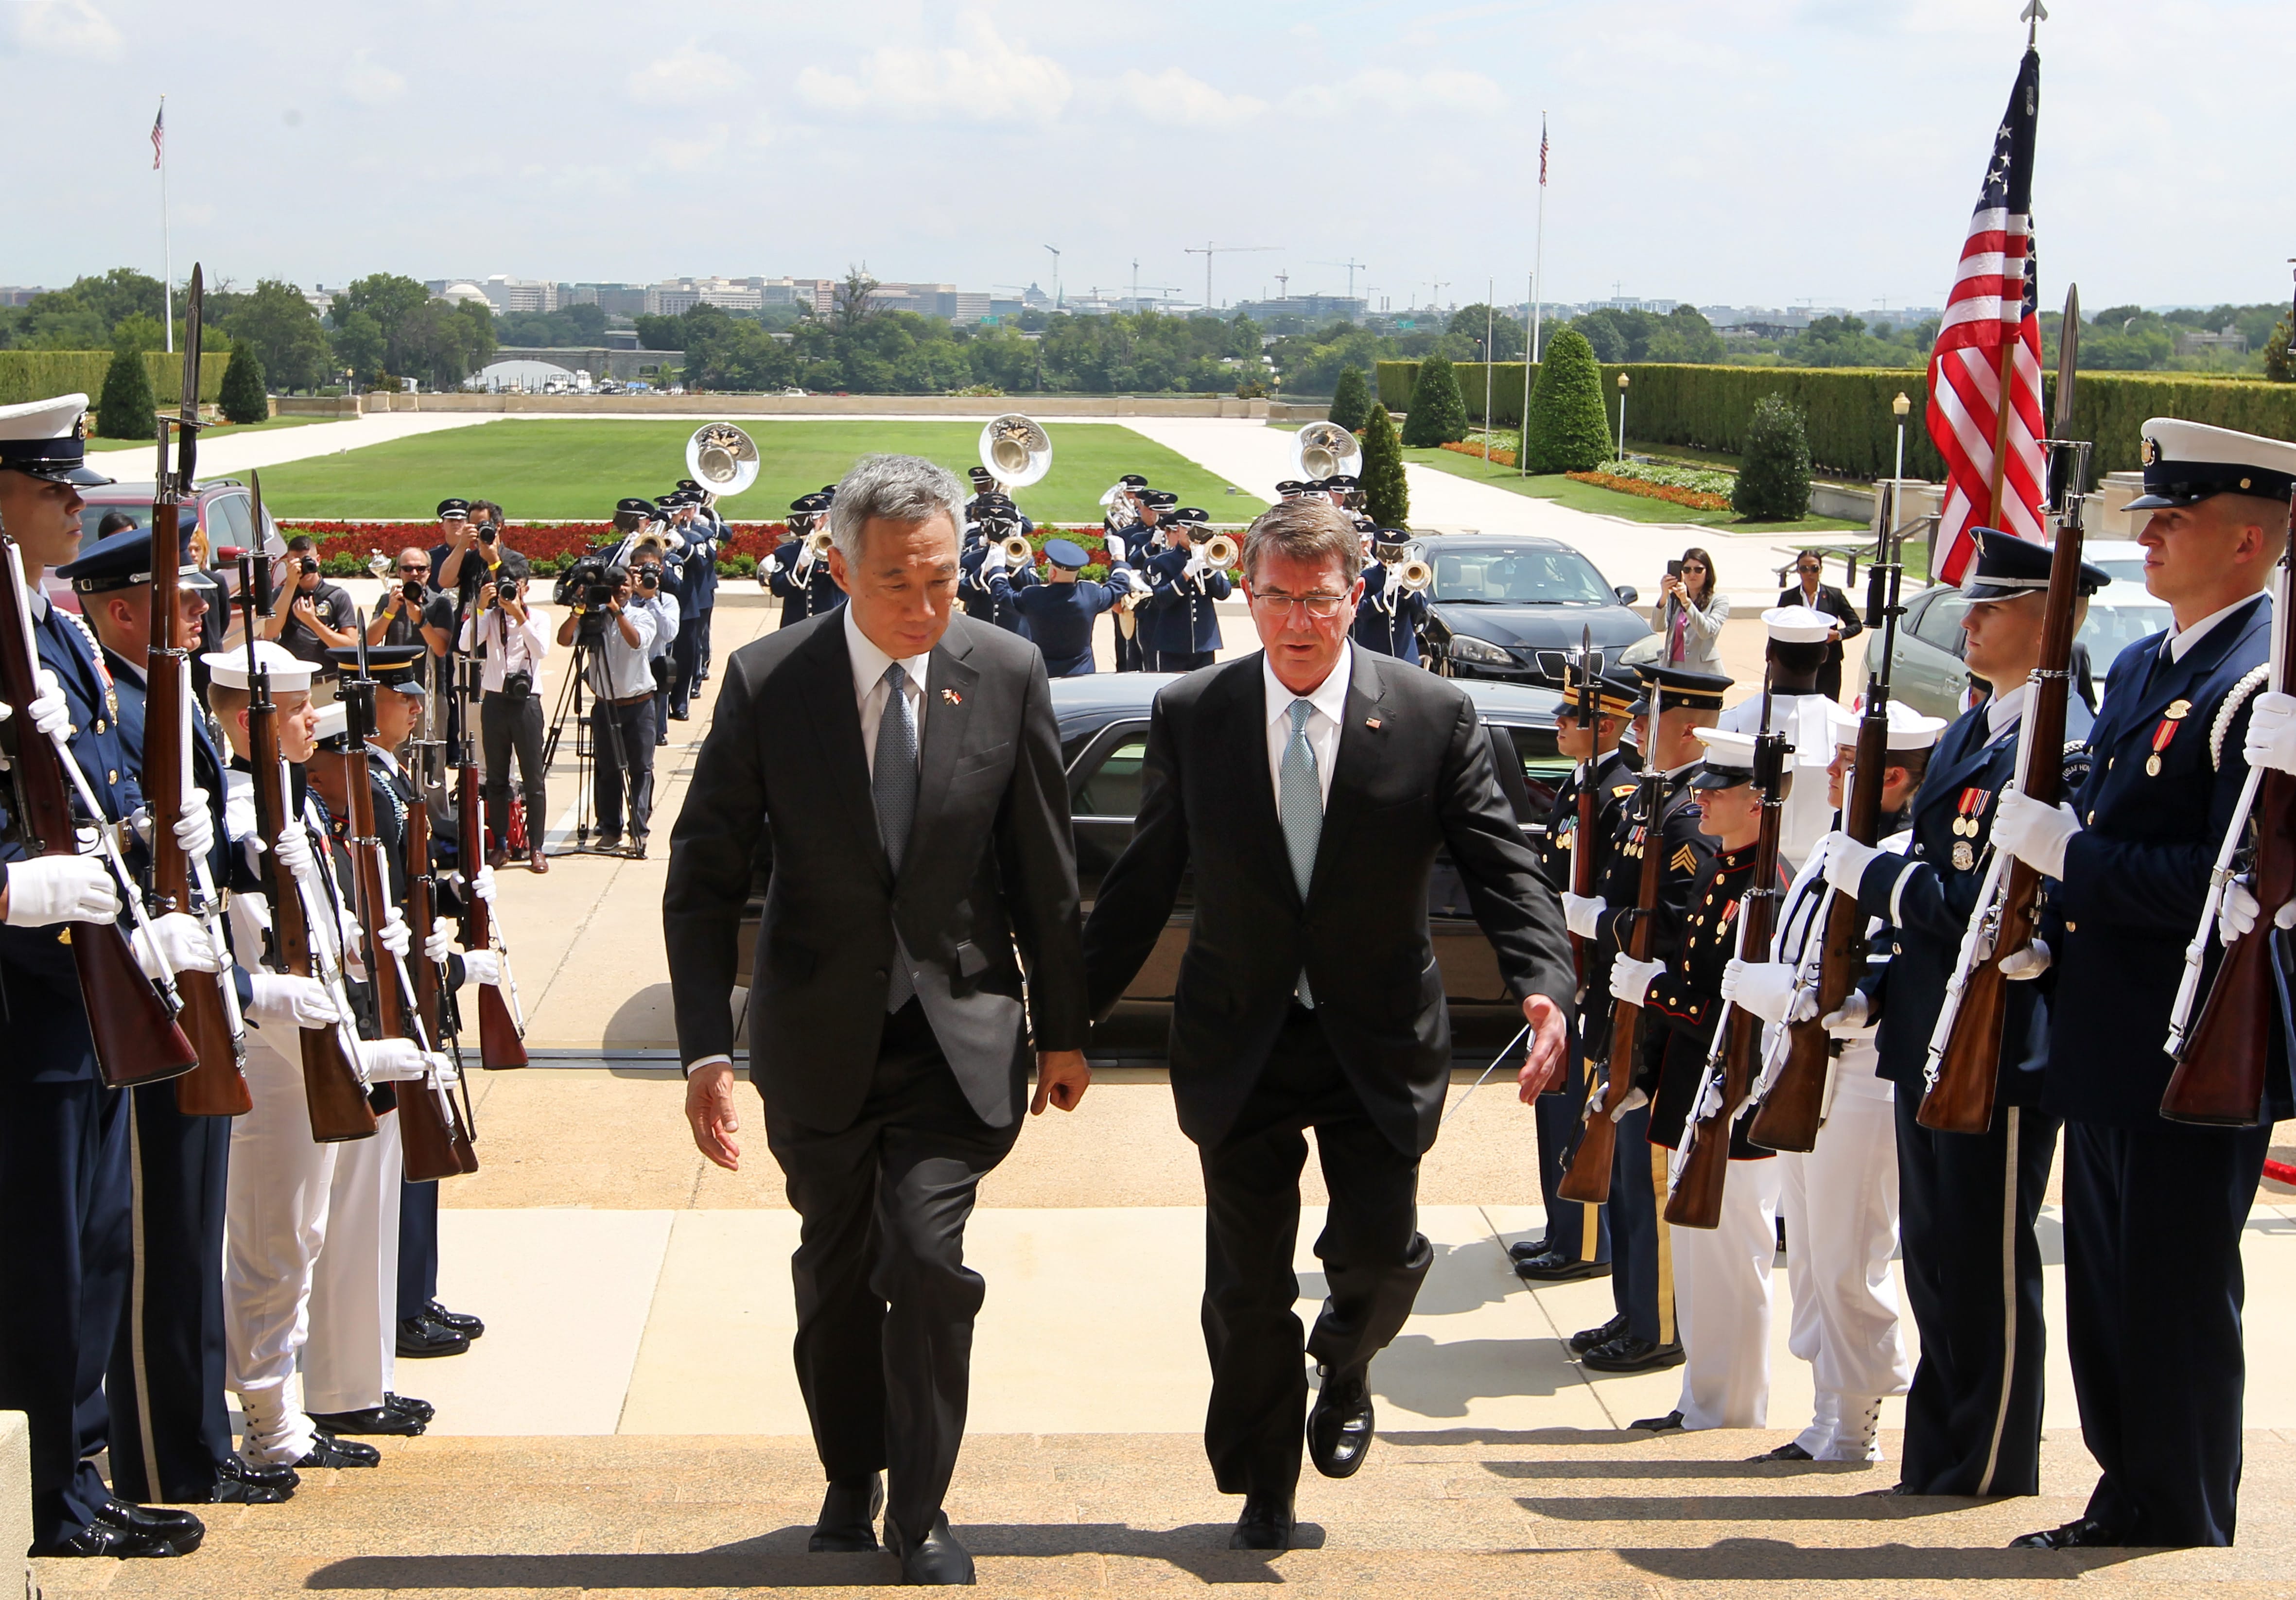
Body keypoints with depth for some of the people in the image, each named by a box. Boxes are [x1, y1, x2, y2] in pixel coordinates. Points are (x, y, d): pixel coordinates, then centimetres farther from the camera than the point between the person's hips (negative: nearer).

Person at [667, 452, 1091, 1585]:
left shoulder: (1005, 673, -6)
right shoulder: (766, 682, -9)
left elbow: (1044, 868, 3)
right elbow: (704, 879, -5)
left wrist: (1064, 1028, 7)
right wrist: (707, 1047, -13)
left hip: (958, 1025, -1)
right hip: (817, 1035, 1)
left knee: (926, 1253, -13)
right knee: (835, 1271, 14)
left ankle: (919, 1511, 6)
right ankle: (850, 1477, 37)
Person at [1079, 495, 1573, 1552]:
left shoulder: (1434, 718, -6)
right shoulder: (1190, 717, -2)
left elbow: (1502, 864, -8)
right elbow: (1143, 882, 4)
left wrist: (1542, 986, -25)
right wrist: (1072, 1008, 2)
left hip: (1377, 1043, -1)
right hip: (1239, 1046, 1)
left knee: (1381, 1254, -2)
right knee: (1246, 1286, 8)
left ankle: (1344, 1371, 36)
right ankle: (1262, 1491, 30)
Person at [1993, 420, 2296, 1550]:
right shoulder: (2138, 670, 15)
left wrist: (2067, 853, -22)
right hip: (2107, 1052, 9)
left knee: (2174, 1309, 1)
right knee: (2106, 1298, 17)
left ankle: (2186, 1540, 15)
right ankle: (2127, 1504, 30)